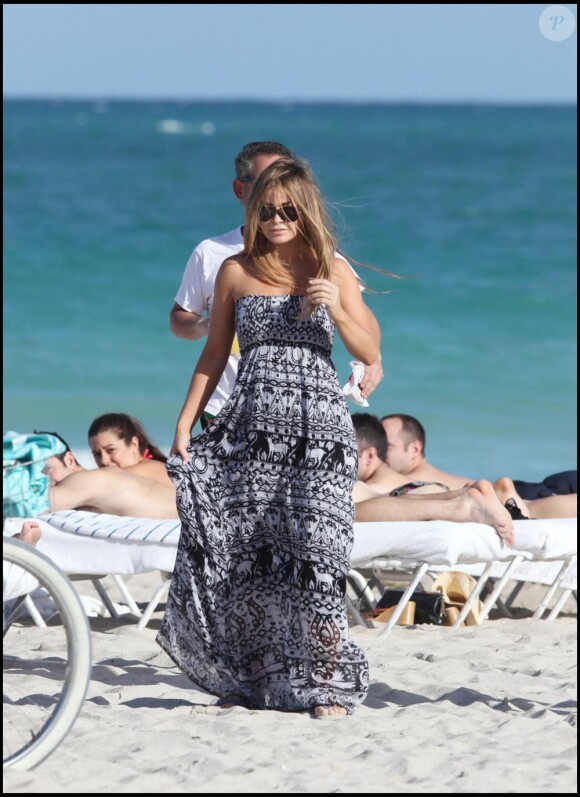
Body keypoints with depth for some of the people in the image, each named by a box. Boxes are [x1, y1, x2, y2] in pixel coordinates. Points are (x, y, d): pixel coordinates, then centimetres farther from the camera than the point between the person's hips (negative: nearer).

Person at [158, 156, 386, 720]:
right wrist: (185, 421, 6)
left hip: (318, 426, -2)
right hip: (252, 426, 2)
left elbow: (370, 355, 5)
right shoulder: (236, 271, 10)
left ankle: (328, 685, -8)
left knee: (315, 550, -12)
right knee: (242, 553, 0)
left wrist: (336, 310, -12)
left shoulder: (332, 271, 6)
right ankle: (250, 678, 14)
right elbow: (214, 354, 14)